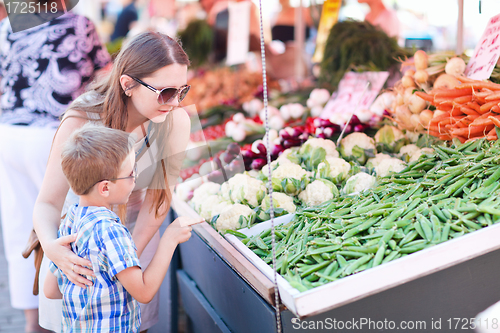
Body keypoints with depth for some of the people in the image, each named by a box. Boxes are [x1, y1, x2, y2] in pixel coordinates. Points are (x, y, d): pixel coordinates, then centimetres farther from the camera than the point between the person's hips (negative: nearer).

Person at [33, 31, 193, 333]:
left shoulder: (176, 121, -22)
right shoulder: (81, 122, -29)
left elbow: (159, 197, -14)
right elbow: (48, 203, -27)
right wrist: (50, 246, -47)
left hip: (136, 229, 2)